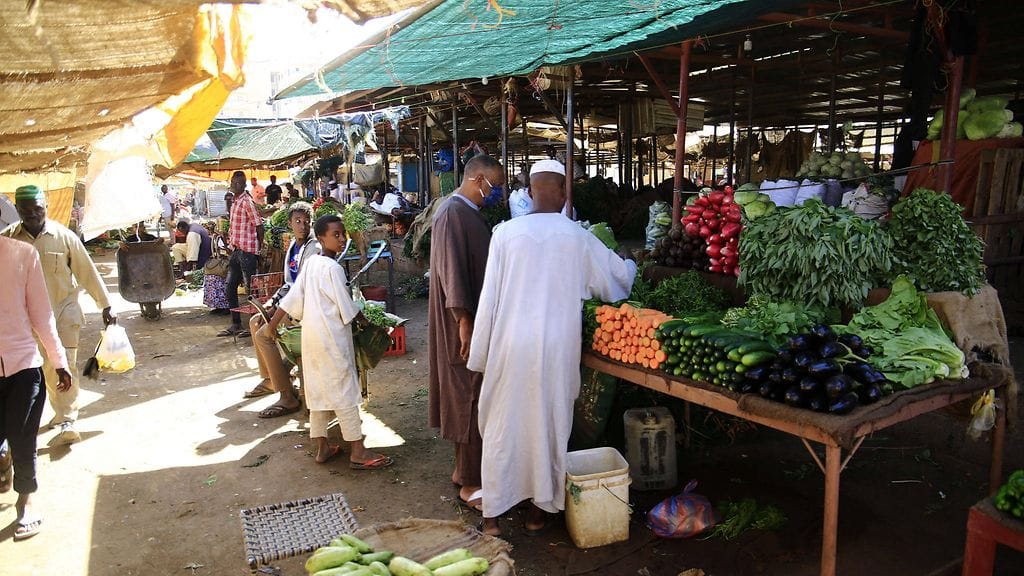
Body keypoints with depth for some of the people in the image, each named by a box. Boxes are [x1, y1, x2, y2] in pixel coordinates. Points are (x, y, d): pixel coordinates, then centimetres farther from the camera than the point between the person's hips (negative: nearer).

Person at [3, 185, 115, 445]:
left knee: (65, 366, -7)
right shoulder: (8, 238, -5)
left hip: (64, 311, -2)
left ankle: (68, 421, -5)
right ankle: (61, 412, 30)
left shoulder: (64, 236, -8)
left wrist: (105, 306, -1)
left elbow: (87, 272, -2)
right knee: (47, 369, 13)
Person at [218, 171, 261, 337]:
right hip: (235, 249, 10)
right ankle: (236, 324, 19)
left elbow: (259, 225, -15)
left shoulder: (247, 201, -12)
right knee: (230, 286, 11)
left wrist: (257, 246, -8)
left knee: (250, 287, -4)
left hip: (247, 250, -10)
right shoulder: (235, 202, 16)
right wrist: (231, 243, 17)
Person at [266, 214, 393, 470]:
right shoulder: (333, 268, -15)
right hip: (332, 336, -8)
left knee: (317, 388, 12)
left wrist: (274, 322, 15)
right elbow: (346, 308, -12)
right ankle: (358, 452, 0)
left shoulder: (310, 264, 8)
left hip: (312, 335, 8)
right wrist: (365, 320, 4)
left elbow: (293, 297, 9)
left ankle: (322, 447, 20)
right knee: (344, 389, -4)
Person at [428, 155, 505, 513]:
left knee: (468, 397, 16)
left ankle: (465, 467, 28)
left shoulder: (471, 212, 14)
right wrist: (464, 320, -25)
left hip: (475, 316, 10)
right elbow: (451, 268, -22)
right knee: (470, 396, -3)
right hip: (461, 321, -10)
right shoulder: (453, 212, -16)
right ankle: (470, 483, 7)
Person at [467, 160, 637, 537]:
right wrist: (632, 266, 38)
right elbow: (619, 276, 13)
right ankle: (540, 508, 27)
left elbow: (489, 297, -3)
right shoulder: (577, 237, -2)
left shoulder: (506, 232, -5)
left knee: (503, 426, 11)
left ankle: (493, 513, 21)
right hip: (557, 346, 1)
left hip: (511, 344, 0)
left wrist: (481, 353, 6)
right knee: (550, 424, 14)